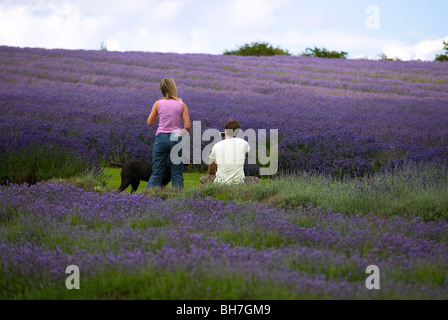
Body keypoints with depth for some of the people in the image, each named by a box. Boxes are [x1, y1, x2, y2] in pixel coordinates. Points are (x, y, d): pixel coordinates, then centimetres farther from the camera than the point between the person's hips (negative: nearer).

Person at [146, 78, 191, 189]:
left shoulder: (158, 103, 0)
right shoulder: (181, 105, -1)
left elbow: (149, 123, 8)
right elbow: (187, 126, -4)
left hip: (161, 138, 1)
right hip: (176, 138, -1)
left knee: (157, 172, 7)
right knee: (177, 174, 5)